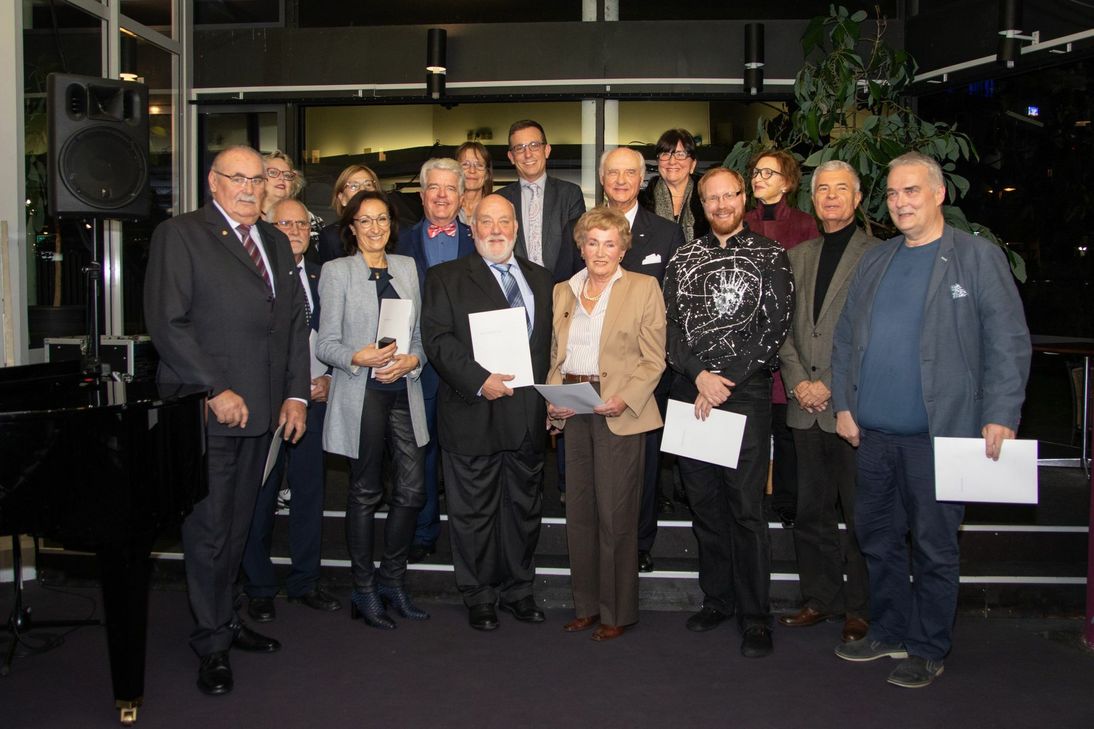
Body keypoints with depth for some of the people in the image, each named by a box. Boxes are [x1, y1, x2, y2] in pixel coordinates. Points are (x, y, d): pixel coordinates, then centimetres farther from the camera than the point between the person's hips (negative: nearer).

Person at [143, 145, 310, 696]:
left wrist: (296, 394, 6)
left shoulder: (276, 242, 16)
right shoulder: (178, 235, -4)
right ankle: (212, 641, 15)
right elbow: (167, 322, -12)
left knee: (238, 524, 15)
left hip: (261, 410, 6)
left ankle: (226, 619, 28)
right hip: (205, 410, -6)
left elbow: (295, 321, 15)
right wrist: (215, 392, -16)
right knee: (208, 528, 1)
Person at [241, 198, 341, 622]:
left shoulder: (322, 278, 11)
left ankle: (304, 581, 24)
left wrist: (329, 380, -1)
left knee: (311, 491, 10)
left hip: (314, 398, 4)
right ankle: (259, 588, 19)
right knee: (260, 496, 4)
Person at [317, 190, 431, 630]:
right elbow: (326, 344, -3)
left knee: (412, 489, 0)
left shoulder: (407, 268, 14)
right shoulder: (336, 271, 2)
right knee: (365, 493, 4)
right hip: (361, 394, -4)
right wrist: (358, 358, -21)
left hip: (404, 391, 4)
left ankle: (392, 580, 19)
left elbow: (420, 333, 14)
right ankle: (364, 590, 16)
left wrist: (411, 359, -7)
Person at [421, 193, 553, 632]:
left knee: (525, 507, 13)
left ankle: (518, 590, 28)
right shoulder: (446, 278, 1)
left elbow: (548, 340, 17)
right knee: (474, 512, 5)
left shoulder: (539, 279, 16)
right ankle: (479, 598, 20)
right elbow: (437, 338, -9)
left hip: (528, 415, 4)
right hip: (473, 413, -4)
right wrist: (479, 381, -20)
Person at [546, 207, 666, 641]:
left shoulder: (643, 288, 1)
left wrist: (625, 399, -17)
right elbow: (555, 354, 16)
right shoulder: (563, 291, 15)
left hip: (619, 412, -5)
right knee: (579, 512, 10)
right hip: (574, 412, 5)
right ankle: (587, 605, 23)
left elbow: (653, 359, -3)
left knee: (615, 514, -2)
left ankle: (618, 611, 12)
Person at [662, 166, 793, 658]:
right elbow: (671, 325, 7)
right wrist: (700, 374, -9)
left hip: (746, 392, -4)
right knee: (703, 502, 10)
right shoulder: (683, 259, 13)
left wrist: (725, 381, -12)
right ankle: (717, 599, 25)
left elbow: (774, 327, -6)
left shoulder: (769, 257, 3)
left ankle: (755, 617, 8)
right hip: (691, 395, 4)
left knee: (746, 507, -3)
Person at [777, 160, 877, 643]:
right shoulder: (797, 256, 15)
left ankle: (861, 608, 18)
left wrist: (833, 386, -12)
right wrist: (797, 381, -1)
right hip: (807, 407, 5)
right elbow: (785, 326, 13)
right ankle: (820, 598, 26)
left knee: (861, 515, 4)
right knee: (811, 512, 12)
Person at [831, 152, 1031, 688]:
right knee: (877, 540, 14)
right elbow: (845, 337, 14)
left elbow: (1009, 342, -7)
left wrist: (1000, 416, -14)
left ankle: (928, 649, 20)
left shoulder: (978, 257, -2)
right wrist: (843, 404, 6)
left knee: (934, 547, 6)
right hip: (872, 433, 5)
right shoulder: (874, 261, 13)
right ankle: (889, 632, 30)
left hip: (939, 434, -5)